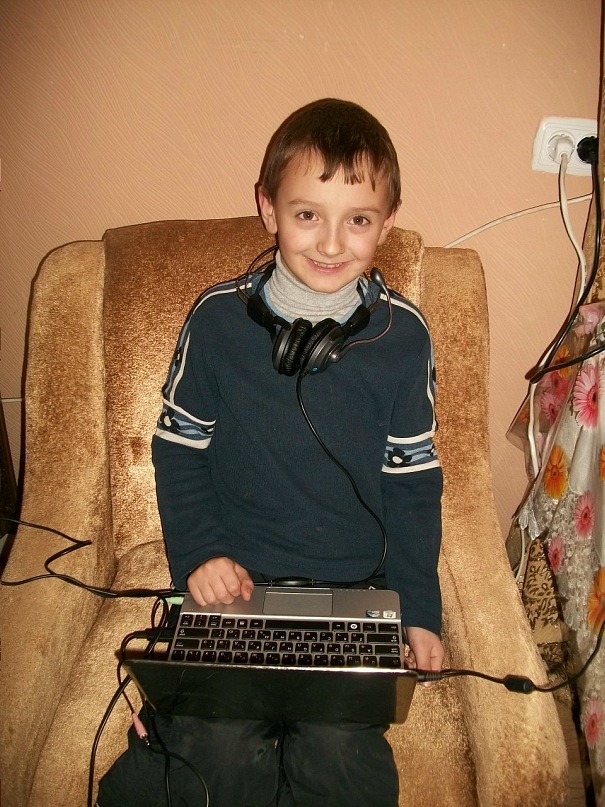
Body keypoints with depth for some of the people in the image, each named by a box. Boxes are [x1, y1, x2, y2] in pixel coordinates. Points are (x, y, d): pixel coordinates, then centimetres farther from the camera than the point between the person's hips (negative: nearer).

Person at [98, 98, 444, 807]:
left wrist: (419, 611, -1)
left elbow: (412, 480, 2)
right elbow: (178, 448, 4)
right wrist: (198, 553, -9)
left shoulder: (402, 335, -5)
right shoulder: (218, 317, -6)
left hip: (355, 586, 1)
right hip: (234, 577, 0)